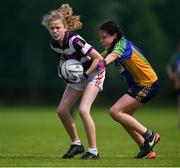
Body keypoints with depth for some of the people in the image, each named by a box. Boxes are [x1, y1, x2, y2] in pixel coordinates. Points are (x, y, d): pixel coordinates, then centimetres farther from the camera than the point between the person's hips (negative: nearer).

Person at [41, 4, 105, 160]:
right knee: (62, 110, 1)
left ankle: (93, 151, -15)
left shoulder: (74, 40, -31)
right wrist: (62, 68, -8)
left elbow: (98, 58, -27)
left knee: (83, 110, -22)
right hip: (78, 76, 8)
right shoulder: (54, 44, -8)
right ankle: (76, 144, 18)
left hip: (94, 73, -8)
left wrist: (85, 75, -26)